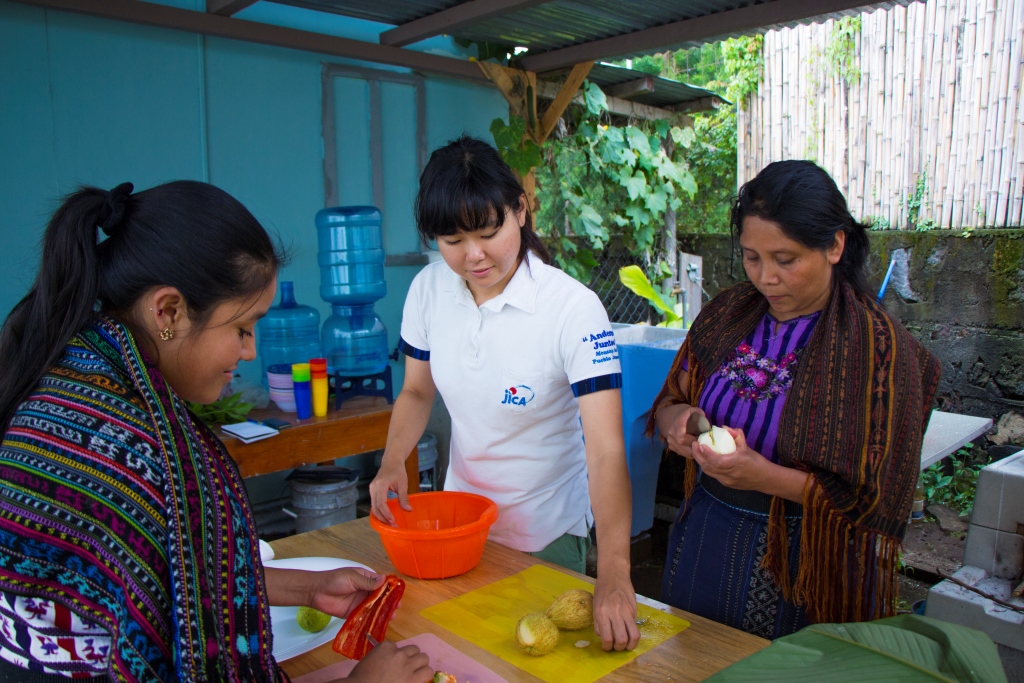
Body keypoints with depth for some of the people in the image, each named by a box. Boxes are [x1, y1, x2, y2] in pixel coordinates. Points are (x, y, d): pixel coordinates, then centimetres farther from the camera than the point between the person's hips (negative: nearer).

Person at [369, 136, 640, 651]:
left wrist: (613, 575, -41)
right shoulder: (428, 289, -11)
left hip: (545, 532, -4)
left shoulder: (574, 309, -27)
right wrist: (392, 463, -14)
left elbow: (607, 451, -32)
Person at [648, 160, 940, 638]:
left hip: (807, 570, -4)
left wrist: (765, 476, -27)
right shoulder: (729, 313, -1)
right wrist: (676, 419, -16)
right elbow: (668, 400, 7)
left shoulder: (879, 345, -14)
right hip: (702, 543, 5)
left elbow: (877, 497, -14)